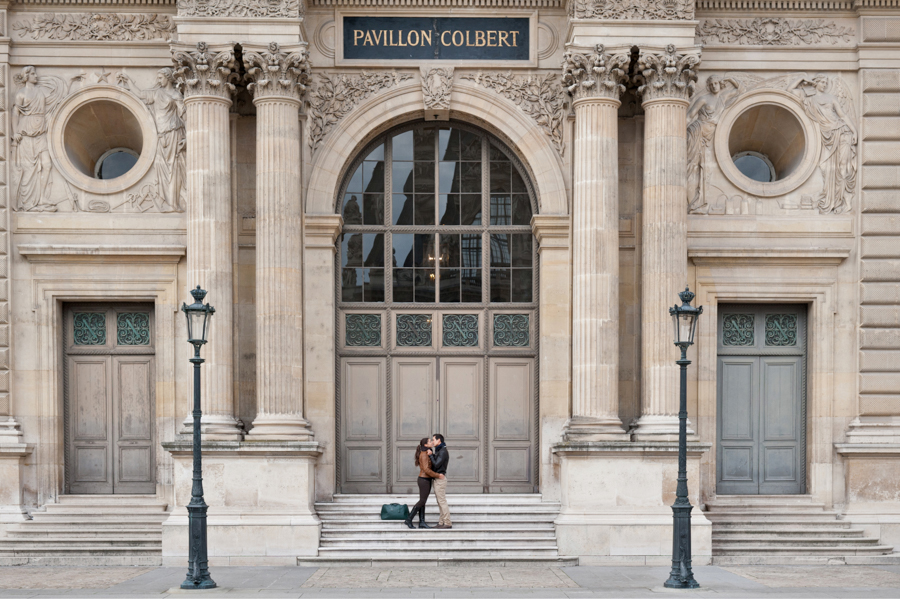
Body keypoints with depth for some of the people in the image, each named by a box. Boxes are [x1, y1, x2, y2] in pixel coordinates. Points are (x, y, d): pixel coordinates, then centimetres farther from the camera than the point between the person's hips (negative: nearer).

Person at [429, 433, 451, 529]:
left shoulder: (443, 451, -16)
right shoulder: (439, 451, 16)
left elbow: (436, 465, -21)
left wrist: (431, 455, -10)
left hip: (440, 479, -10)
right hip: (437, 479, 10)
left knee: (442, 501, -8)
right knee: (440, 502, 11)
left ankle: (448, 523, -7)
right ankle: (442, 522, 13)